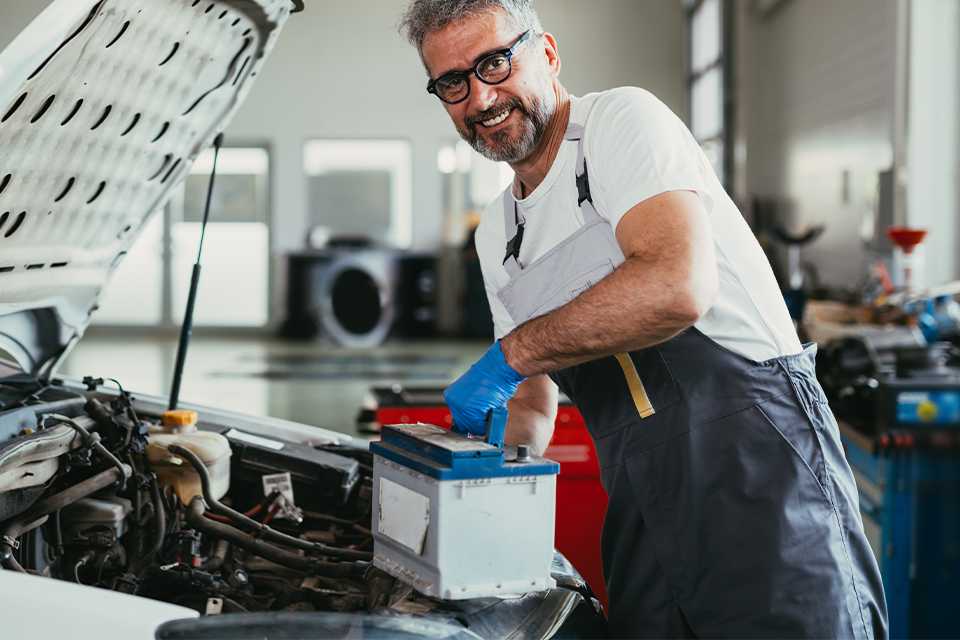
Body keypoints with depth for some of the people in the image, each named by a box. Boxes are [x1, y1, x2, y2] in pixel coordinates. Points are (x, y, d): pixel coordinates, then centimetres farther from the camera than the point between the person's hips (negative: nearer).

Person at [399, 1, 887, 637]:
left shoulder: (624, 118, -5)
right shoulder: (496, 235, 18)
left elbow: (678, 286, -23)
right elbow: (534, 408, 22)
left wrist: (511, 353, -16)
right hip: (641, 504, 7)